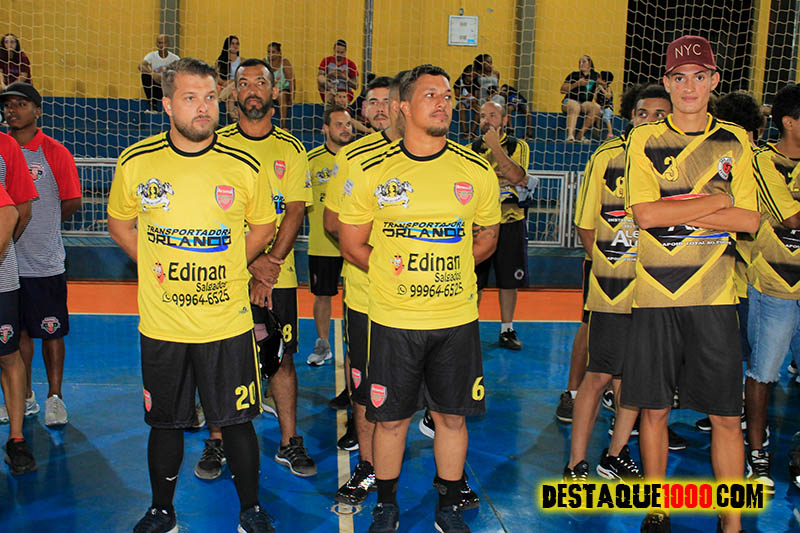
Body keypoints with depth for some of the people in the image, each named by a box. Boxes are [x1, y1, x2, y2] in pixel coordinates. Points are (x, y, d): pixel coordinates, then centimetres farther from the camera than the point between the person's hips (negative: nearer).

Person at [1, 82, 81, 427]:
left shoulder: (54, 152, -5)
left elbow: (72, 201, -2)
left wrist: (42, 224, 8)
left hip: (45, 261, -4)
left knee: (51, 333, 4)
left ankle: (54, 397, 18)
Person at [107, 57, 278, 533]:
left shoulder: (245, 166, -6)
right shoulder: (135, 162, -3)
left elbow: (263, 226, 9)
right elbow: (120, 223, 13)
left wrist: (223, 271, 1)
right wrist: (156, 267, 2)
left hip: (228, 320, -1)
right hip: (162, 323, 1)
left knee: (237, 421, 8)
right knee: (165, 422, 14)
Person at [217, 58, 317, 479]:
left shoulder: (291, 149, 5)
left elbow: (295, 211, -1)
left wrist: (271, 263, -13)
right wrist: (250, 261, -15)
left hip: (279, 275, 1)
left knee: (282, 357, 5)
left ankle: (289, 442, 18)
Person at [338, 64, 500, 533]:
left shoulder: (477, 172, 0)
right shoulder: (372, 170, -3)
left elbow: (487, 239, 12)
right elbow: (352, 244, 5)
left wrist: (439, 271, 5)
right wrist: (396, 275, 2)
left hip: (457, 318, 1)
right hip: (392, 319, -1)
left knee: (452, 416, 12)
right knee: (391, 419, 9)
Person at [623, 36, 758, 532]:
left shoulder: (735, 141, 8)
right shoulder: (645, 140, 4)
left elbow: (749, 221, 0)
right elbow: (645, 214, -9)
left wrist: (677, 208, -8)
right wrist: (717, 201, -7)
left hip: (715, 296, 1)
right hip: (656, 293, -1)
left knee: (726, 416, 4)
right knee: (655, 409, 8)